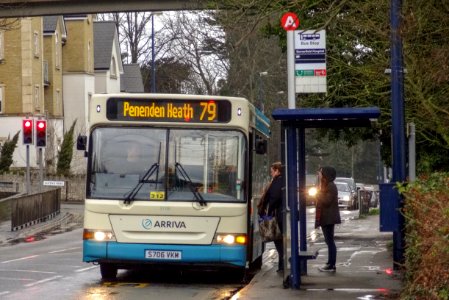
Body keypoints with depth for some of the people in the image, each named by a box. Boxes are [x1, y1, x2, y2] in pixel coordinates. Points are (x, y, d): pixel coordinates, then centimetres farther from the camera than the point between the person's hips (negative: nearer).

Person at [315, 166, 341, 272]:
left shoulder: (330, 186, -15)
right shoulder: (325, 186, 18)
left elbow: (326, 201, -22)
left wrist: (319, 193, -13)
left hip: (329, 218, -11)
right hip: (325, 218, 11)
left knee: (330, 241, -9)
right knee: (329, 241, 12)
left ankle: (331, 265, -9)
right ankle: (330, 264, 16)